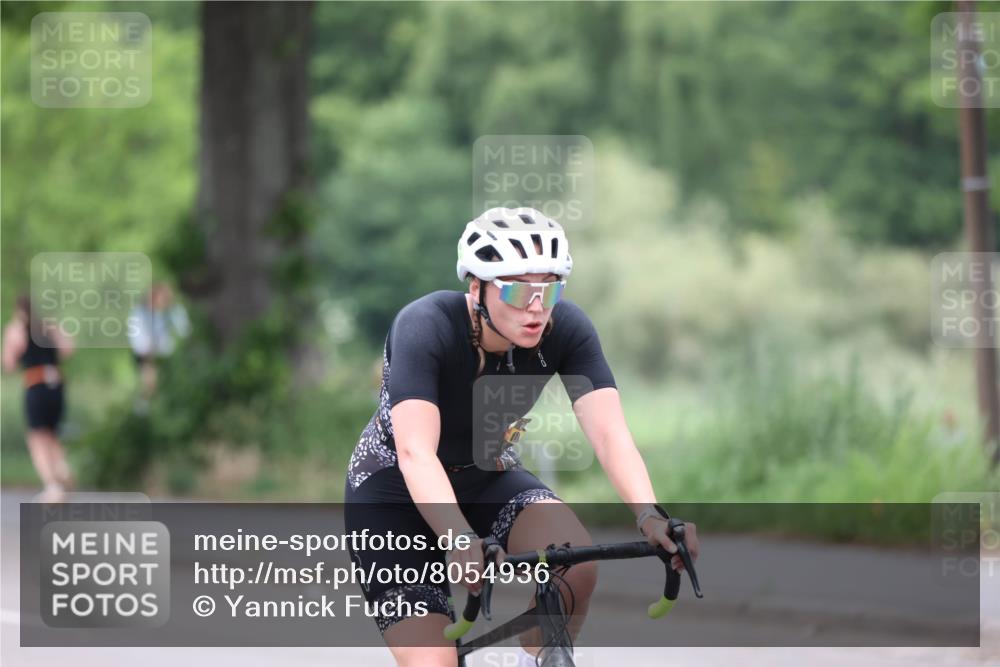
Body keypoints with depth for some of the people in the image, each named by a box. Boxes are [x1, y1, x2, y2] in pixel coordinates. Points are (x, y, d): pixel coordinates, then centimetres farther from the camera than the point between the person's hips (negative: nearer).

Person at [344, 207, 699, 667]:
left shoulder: (566, 328, -20)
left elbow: (609, 432, -29)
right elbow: (415, 452, -42)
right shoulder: (426, 327, -31)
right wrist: (459, 539, -58)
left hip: (485, 479, 4)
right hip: (394, 492, -3)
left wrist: (650, 516, -47)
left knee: (577, 561, -28)